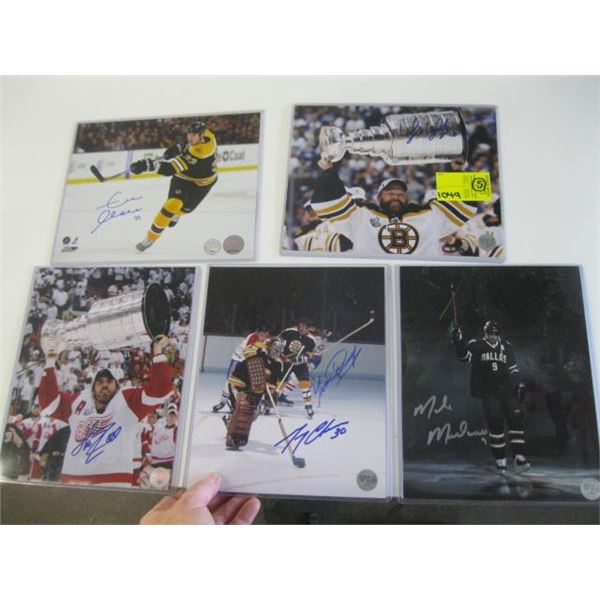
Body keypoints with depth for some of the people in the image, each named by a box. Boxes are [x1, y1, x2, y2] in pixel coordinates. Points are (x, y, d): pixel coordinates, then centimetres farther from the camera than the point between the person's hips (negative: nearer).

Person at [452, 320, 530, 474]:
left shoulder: (506, 346, 13)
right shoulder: (476, 346, 2)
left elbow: (513, 367, 20)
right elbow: (463, 355, -12)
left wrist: (518, 383, 8)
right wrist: (459, 342, -29)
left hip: (506, 390, 4)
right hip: (487, 392, -4)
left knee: (516, 419, -8)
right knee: (495, 423, -9)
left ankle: (519, 459, -3)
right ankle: (500, 461, 2)